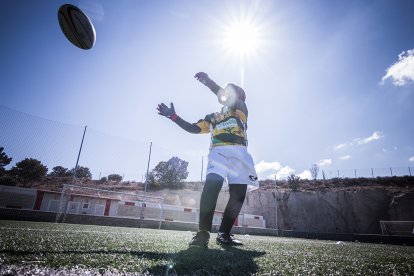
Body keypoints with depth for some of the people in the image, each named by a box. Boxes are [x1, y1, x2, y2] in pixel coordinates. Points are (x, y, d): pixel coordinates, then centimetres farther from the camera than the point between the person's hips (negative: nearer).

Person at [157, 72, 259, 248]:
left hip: (239, 153, 0)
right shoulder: (212, 118, 28)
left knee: (239, 194, -8)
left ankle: (224, 234, 3)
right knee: (212, 185, -25)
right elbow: (192, 128, 18)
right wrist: (173, 116, 10)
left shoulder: (241, 111, 20)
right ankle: (203, 233, -23)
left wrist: (208, 81, -7)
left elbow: (233, 101, -2)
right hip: (219, 151, 0)